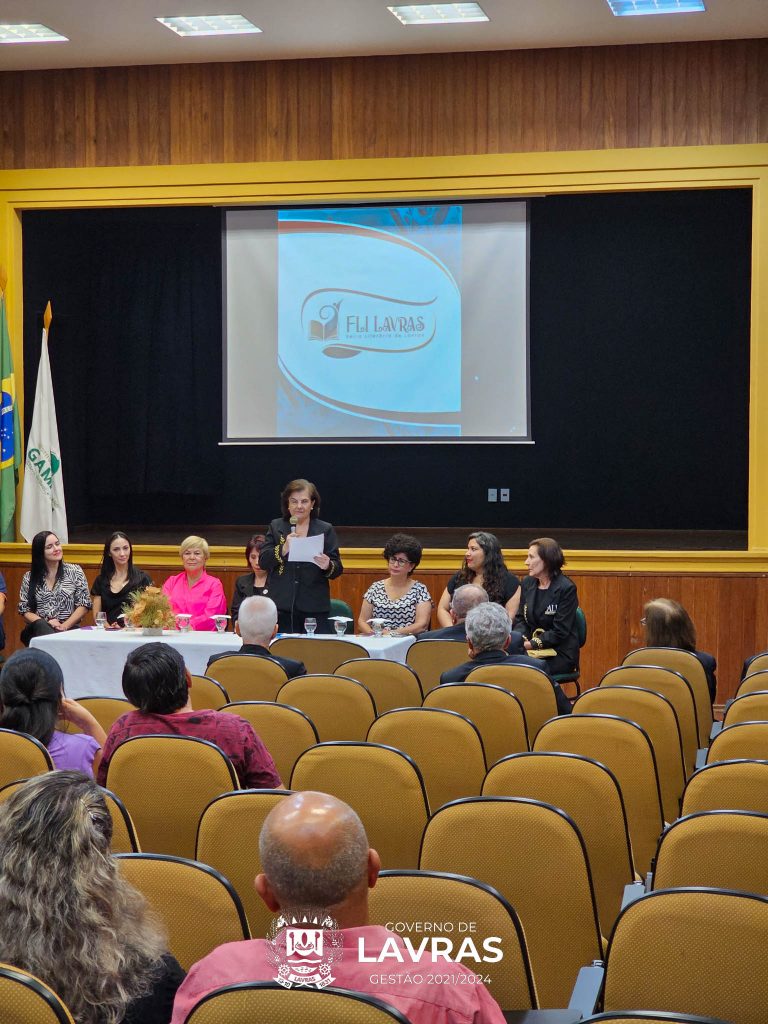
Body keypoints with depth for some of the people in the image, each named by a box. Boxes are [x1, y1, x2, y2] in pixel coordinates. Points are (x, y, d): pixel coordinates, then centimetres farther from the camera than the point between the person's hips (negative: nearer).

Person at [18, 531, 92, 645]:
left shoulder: (75, 571, 9)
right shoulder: (29, 578, 11)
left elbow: (83, 605, 5)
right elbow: (24, 610, 7)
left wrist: (64, 626, -10)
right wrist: (47, 623, -12)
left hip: (69, 630, -2)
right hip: (38, 631, 2)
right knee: (40, 625, -35)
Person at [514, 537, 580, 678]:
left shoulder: (566, 588, -10)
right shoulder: (527, 584, 11)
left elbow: (559, 632, -13)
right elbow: (520, 619, 12)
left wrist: (531, 644, -20)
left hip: (561, 653, -5)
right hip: (533, 650, 5)